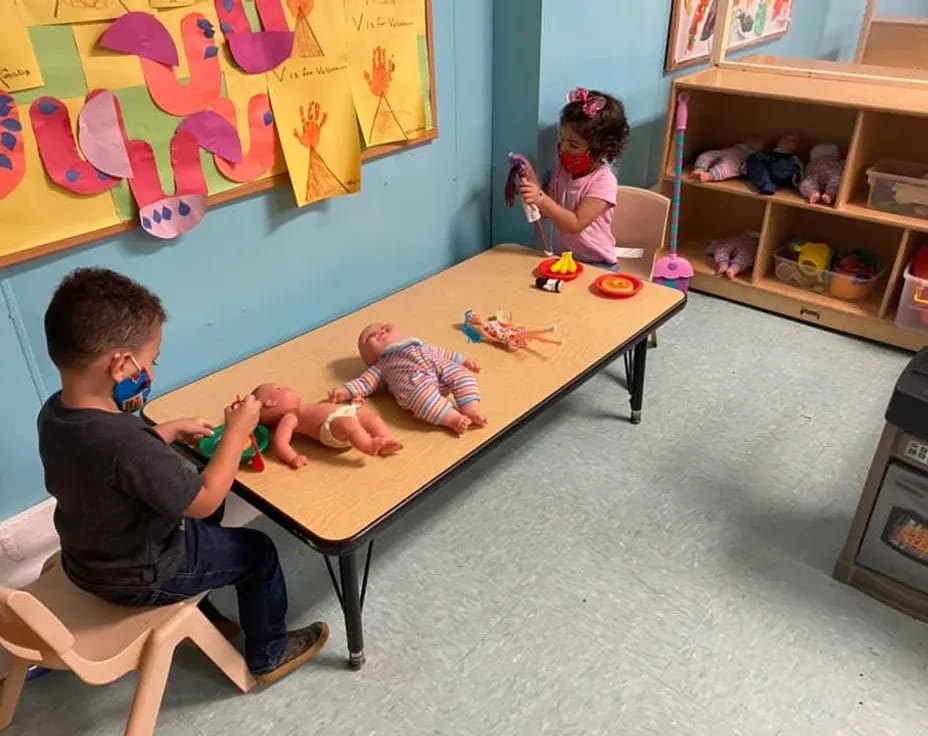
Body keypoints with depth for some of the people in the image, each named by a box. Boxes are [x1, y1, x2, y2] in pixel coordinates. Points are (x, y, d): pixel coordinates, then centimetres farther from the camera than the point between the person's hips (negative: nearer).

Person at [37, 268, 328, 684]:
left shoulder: (54, 412, -12)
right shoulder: (126, 444, -41)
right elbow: (205, 500, -29)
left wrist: (171, 432, 4)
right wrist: (237, 432, -20)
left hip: (88, 560, 8)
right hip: (140, 577, -8)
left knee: (202, 520, 29)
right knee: (256, 552, 10)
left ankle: (199, 614, 48)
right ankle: (269, 654, 31)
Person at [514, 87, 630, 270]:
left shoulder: (604, 182, -16)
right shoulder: (564, 170, 4)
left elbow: (576, 224, -22)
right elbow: (548, 212, 4)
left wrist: (541, 199, -30)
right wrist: (530, 175, -5)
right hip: (562, 258, 5)